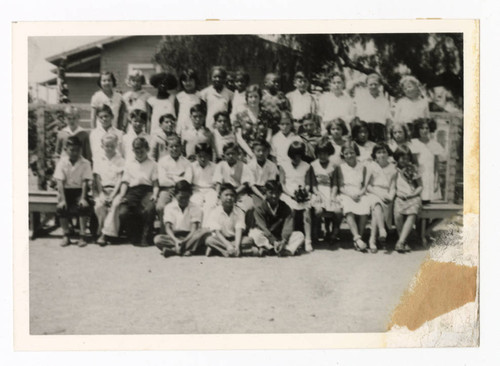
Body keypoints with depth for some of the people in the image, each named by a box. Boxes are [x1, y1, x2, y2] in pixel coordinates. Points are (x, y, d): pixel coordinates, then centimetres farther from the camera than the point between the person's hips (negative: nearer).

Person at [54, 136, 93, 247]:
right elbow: (60, 182, -8)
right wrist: (62, 199, -18)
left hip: (79, 190, 0)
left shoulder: (85, 163, -5)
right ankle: (66, 235, -8)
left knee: (84, 206, -27)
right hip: (65, 190, 1)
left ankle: (82, 236, -15)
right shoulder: (62, 162, -4)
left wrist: (83, 198, -19)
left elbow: (85, 182, -7)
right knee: (61, 207, -25)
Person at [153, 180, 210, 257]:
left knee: (204, 233, -31)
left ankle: (172, 250, -32)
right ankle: (188, 249, -39)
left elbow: (194, 228, -8)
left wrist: (184, 241, -28)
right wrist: (176, 241, -27)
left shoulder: (195, 208, 3)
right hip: (175, 237, 0)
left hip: (190, 236, 0)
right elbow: (168, 228, -6)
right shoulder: (169, 207, 5)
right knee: (158, 239, -29)